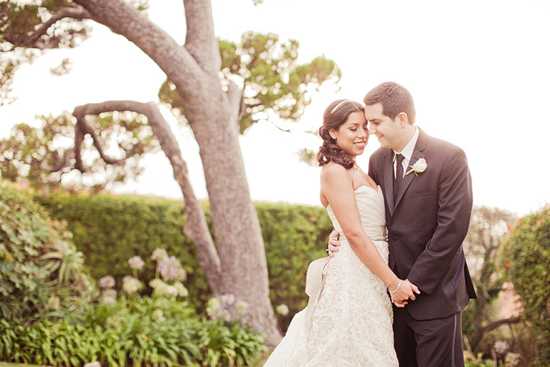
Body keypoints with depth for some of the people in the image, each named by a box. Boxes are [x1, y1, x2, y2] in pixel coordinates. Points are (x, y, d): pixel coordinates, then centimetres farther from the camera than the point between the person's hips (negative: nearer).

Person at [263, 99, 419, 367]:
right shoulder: (335, 172, -12)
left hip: (370, 282, 9)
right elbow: (354, 235, -18)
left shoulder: (356, 173, 16)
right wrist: (394, 283, -16)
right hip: (354, 280, -9)